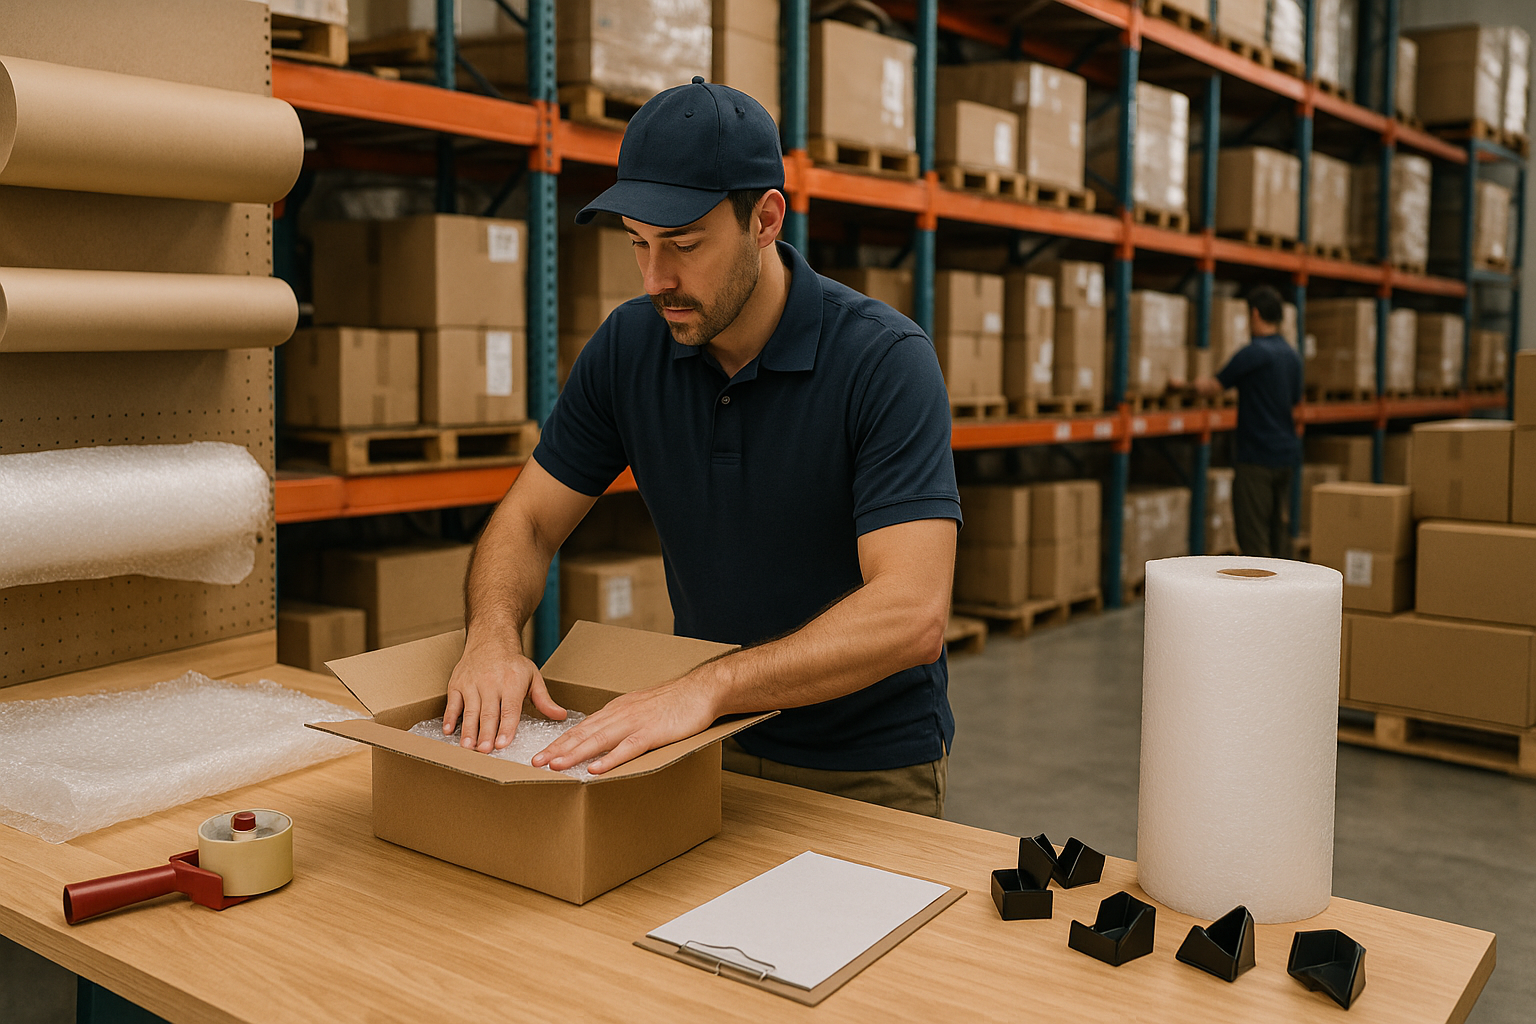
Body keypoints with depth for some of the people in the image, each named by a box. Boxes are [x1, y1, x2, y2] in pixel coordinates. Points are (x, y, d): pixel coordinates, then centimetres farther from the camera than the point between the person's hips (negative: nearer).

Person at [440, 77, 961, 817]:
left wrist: (705, 687, -38)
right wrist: (493, 635, -18)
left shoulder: (886, 359, -19)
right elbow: (528, 519, 4)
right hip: (708, 740, 4)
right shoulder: (627, 346, -3)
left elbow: (911, 614, -28)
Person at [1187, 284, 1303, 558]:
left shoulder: (1253, 353, -14)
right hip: (1287, 454, 8)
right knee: (1279, 529, 13)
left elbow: (1215, 386, -6)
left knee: (1253, 534, -4)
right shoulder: (1292, 355, 11)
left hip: (1258, 456, -8)